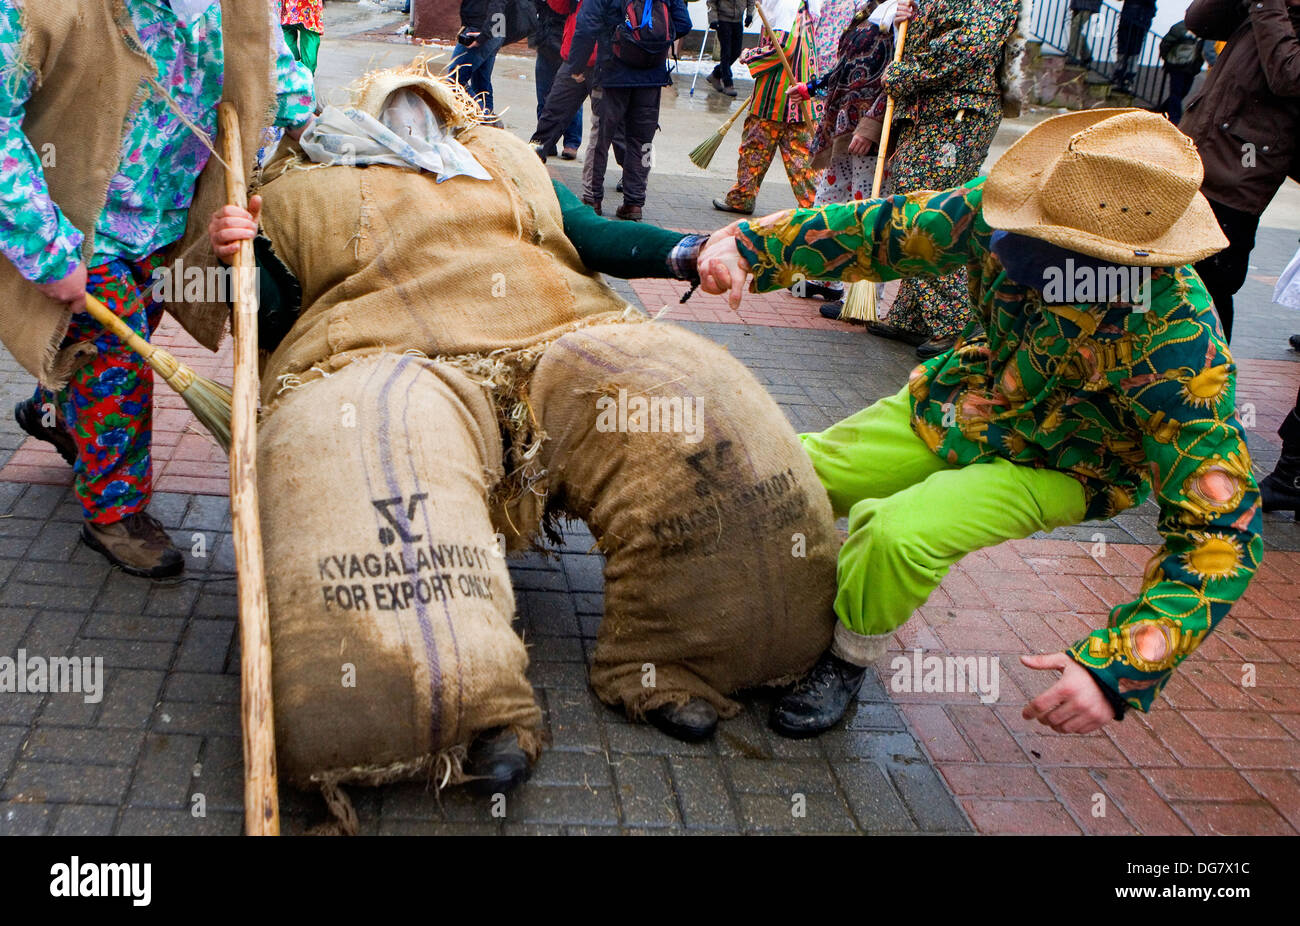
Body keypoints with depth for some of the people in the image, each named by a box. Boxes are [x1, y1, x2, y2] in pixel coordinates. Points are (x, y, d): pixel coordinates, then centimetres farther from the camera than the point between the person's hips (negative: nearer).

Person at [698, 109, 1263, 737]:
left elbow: (1218, 528, -33)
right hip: (952, 404, 5)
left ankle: (847, 662, -1)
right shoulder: (1000, 211, -24)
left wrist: (1116, 669, -42)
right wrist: (748, 243, -24)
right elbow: (883, 230, -10)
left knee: (898, 534, -31)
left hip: (1050, 468, -5)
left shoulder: (1179, 351, -36)